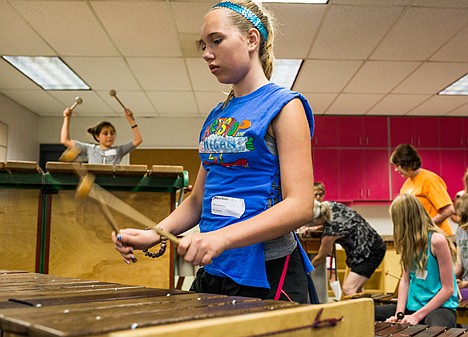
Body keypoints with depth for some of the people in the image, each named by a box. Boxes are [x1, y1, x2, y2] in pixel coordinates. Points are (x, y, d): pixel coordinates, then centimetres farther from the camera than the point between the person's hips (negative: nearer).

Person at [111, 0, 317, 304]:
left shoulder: (284, 106, -8)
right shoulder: (216, 117, 11)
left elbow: (300, 205, -17)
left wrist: (223, 237, -28)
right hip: (213, 272, 6)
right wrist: (156, 233, -3)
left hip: (267, 273, -6)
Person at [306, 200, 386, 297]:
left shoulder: (330, 231, -28)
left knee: (347, 289, -15)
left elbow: (321, 257, -9)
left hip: (371, 252, -10)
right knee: (356, 289, 17)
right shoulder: (332, 205, -9)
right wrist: (315, 229, 8)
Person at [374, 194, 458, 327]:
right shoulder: (410, 241, 8)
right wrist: (399, 314, -8)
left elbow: (448, 289, -13)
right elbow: (405, 280, 5)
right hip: (412, 306, 8)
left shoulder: (437, 240, -13)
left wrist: (417, 316, -15)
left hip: (439, 306, -8)